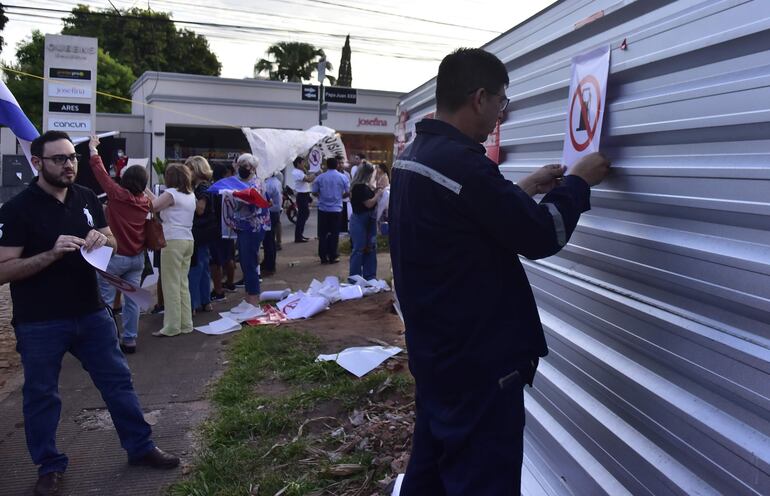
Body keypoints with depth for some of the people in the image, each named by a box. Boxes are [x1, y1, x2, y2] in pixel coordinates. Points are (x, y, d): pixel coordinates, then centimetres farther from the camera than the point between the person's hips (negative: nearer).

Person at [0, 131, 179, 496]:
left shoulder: (86, 198, 3)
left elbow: (114, 242, 14)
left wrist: (103, 239, -10)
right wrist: (52, 253, -27)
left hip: (91, 313, 5)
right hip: (39, 323, -5)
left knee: (118, 381, 12)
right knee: (41, 395, 10)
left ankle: (141, 448, 27)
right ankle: (49, 467, 29)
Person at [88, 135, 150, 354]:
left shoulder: (118, 194, -12)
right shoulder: (144, 201, 1)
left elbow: (101, 173, -2)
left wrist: (93, 150, 11)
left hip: (115, 256, -5)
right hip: (137, 258, 5)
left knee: (106, 300, 3)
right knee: (132, 299, 7)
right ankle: (130, 339, 11)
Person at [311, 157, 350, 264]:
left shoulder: (320, 178, -2)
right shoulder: (343, 177, -2)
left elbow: (314, 192, 1)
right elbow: (348, 193, 0)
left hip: (323, 209, 1)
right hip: (336, 209, 0)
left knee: (322, 234, 7)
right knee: (334, 234, 6)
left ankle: (323, 257, 9)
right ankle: (332, 257, 9)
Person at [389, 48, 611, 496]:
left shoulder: (415, 156, 7)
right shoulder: (462, 162, -24)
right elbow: (541, 236, -17)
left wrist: (522, 190, 16)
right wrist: (578, 182, -2)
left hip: (434, 350, 10)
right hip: (477, 360, -10)